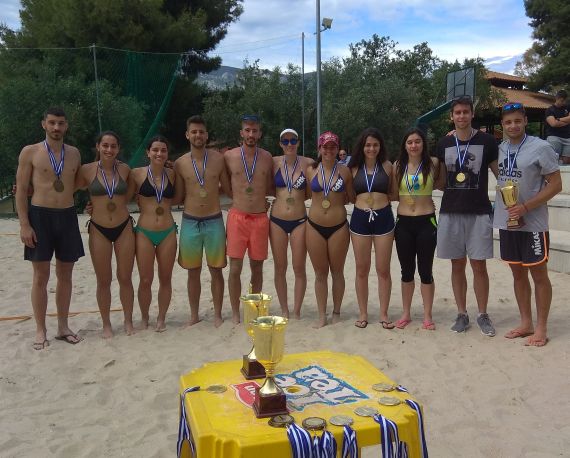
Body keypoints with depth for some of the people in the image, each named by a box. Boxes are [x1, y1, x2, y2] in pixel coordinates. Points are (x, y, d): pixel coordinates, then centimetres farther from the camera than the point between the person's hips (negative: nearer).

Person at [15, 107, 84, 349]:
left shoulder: (74, 153, 9)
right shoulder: (30, 152, -1)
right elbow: (21, 191, -4)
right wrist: (24, 224, -10)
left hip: (68, 217, 4)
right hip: (40, 216, -3)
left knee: (65, 275, 9)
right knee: (41, 276, 2)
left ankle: (63, 327, 20)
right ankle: (41, 331, 11)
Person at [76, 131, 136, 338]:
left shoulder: (124, 169, -1)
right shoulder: (87, 170, -5)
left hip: (124, 228, 1)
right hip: (99, 230, -1)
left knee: (125, 278, 8)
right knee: (103, 281, 7)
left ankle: (128, 321, 23)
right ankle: (106, 324, 22)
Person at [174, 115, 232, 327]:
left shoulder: (218, 159, -1)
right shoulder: (180, 163, 1)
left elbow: (228, 189, 7)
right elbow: (178, 196, 7)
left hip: (214, 221, -1)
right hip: (190, 222, 1)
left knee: (216, 270, 7)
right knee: (193, 272, 10)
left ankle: (217, 315, 20)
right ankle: (194, 315, 24)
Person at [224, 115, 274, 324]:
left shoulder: (267, 157, 6)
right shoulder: (229, 156, 0)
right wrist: (240, 193, 3)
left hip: (260, 218, 2)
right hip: (237, 217, -2)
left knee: (257, 268, 9)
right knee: (235, 268, -2)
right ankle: (235, 313, 10)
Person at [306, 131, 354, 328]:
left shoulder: (344, 171, 0)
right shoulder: (311, 170, 2)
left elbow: (351, 199, 8)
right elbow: (306, 194, 10)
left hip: (338, 226, -1)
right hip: (315, 226, 1)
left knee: (337, 271, 10)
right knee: (320, 273, 8)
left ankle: (336, 312, 25)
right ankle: (322, 316, 17)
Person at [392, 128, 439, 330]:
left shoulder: (433, 163, -2)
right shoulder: (398, 166, 5)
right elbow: (394, 195, 11)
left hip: (426, 222, -2)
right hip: (403, 222, 3)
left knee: (425, 270, 5)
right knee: (407, 270, 12)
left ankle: (427, 315, 17)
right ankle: (406, 313, 24)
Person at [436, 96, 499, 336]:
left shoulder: (486, 141, 0)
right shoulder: (444, 144, 8)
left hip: (478, 213, -2)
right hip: (450, 213, 3)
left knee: (479, 265, 1)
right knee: (457, 265, 9)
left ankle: (483, 314, 16)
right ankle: (462, 314, 20)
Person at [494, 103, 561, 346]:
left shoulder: (540, 148, -11)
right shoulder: (499, 148, 5)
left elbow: (556, 185, -11)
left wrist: (526, 207, -19)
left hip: (532, 223, -5)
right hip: (506, 222, 6)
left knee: (539, 274, 3)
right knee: (517, 273, 13)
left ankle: (541, 328, 14)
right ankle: (526, 323, 26)